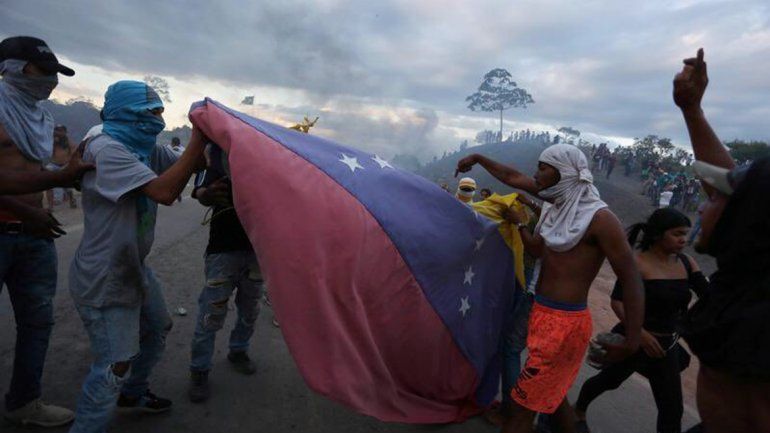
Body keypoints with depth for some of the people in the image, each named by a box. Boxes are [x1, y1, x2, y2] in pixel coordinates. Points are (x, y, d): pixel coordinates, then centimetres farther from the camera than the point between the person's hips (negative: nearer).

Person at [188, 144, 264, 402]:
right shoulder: (215, 148, -4)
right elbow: (200, 192, -15)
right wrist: (208, 194, -39)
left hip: (258, 244, 4)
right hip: (224, 246, -4)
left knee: (250, 308, 17)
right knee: (212, 312, 1)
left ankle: (238, 351, 39)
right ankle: (199, 369, 20)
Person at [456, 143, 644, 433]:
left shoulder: (599, 219, -16)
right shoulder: (559, 202, 4)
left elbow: (631, 280, -14)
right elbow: (513, 177, 15)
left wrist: (632, 342, -13)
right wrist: (478, 158, 20)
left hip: (563, 323, -8)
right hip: (543, 314, 8)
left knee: (523, 406, -1)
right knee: (551, 392, 25)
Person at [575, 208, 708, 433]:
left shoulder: (686, 263, -1)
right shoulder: (638, 263, -18)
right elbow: (617, 301, -21)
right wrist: (640, 333, -30)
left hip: (667, 346, 5)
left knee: (672, 410, 9)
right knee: (609, 379, 18)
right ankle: (579, 411, 47)